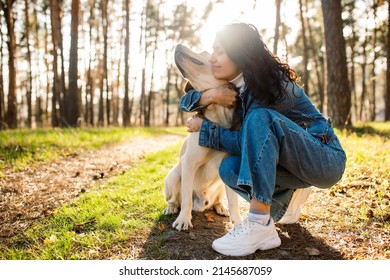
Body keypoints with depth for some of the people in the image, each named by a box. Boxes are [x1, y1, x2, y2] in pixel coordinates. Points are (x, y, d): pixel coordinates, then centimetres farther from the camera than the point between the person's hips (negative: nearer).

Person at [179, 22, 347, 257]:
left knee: (259, 118, -32)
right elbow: (186, 101, 3)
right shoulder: (235, 86, 1)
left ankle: (260, 223, -33)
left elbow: (248, 139, -23)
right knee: (230, 168, -19)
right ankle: (287, 195, 9)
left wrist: (204, 128, -14)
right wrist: (209, 95, -19)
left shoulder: (272, 83, -21)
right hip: (292, 163, 7)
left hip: (326, 160, -7)